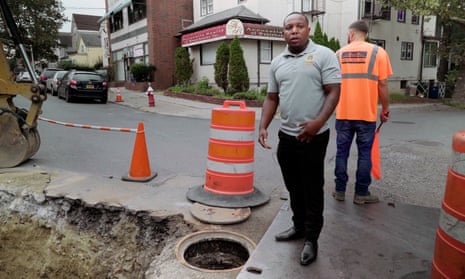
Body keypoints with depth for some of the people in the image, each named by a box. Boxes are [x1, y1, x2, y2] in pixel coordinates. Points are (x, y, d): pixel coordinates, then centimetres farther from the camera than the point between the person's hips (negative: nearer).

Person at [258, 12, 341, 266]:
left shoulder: (323, 55, -6)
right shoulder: (277, 62, 10)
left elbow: (333, 92, -10)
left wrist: (318, 122, -24)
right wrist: (263, 127, 1)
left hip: (313, 136, -5)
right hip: (286, 135, 5)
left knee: (312, 189, 5)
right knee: (293, 187, 17)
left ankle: (311, 239, 20)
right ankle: (299, 226, 36)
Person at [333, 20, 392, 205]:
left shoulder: (339, 53, 6)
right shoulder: (378, 52, -1)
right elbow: (382, 85, -4)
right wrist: (385, 109, 7)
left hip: (343, 113, 2)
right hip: (367, 114, -2)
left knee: (342, 152, 10)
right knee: (364, 154, 7)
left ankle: (340, 191, 16)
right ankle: (361, 193, 14)